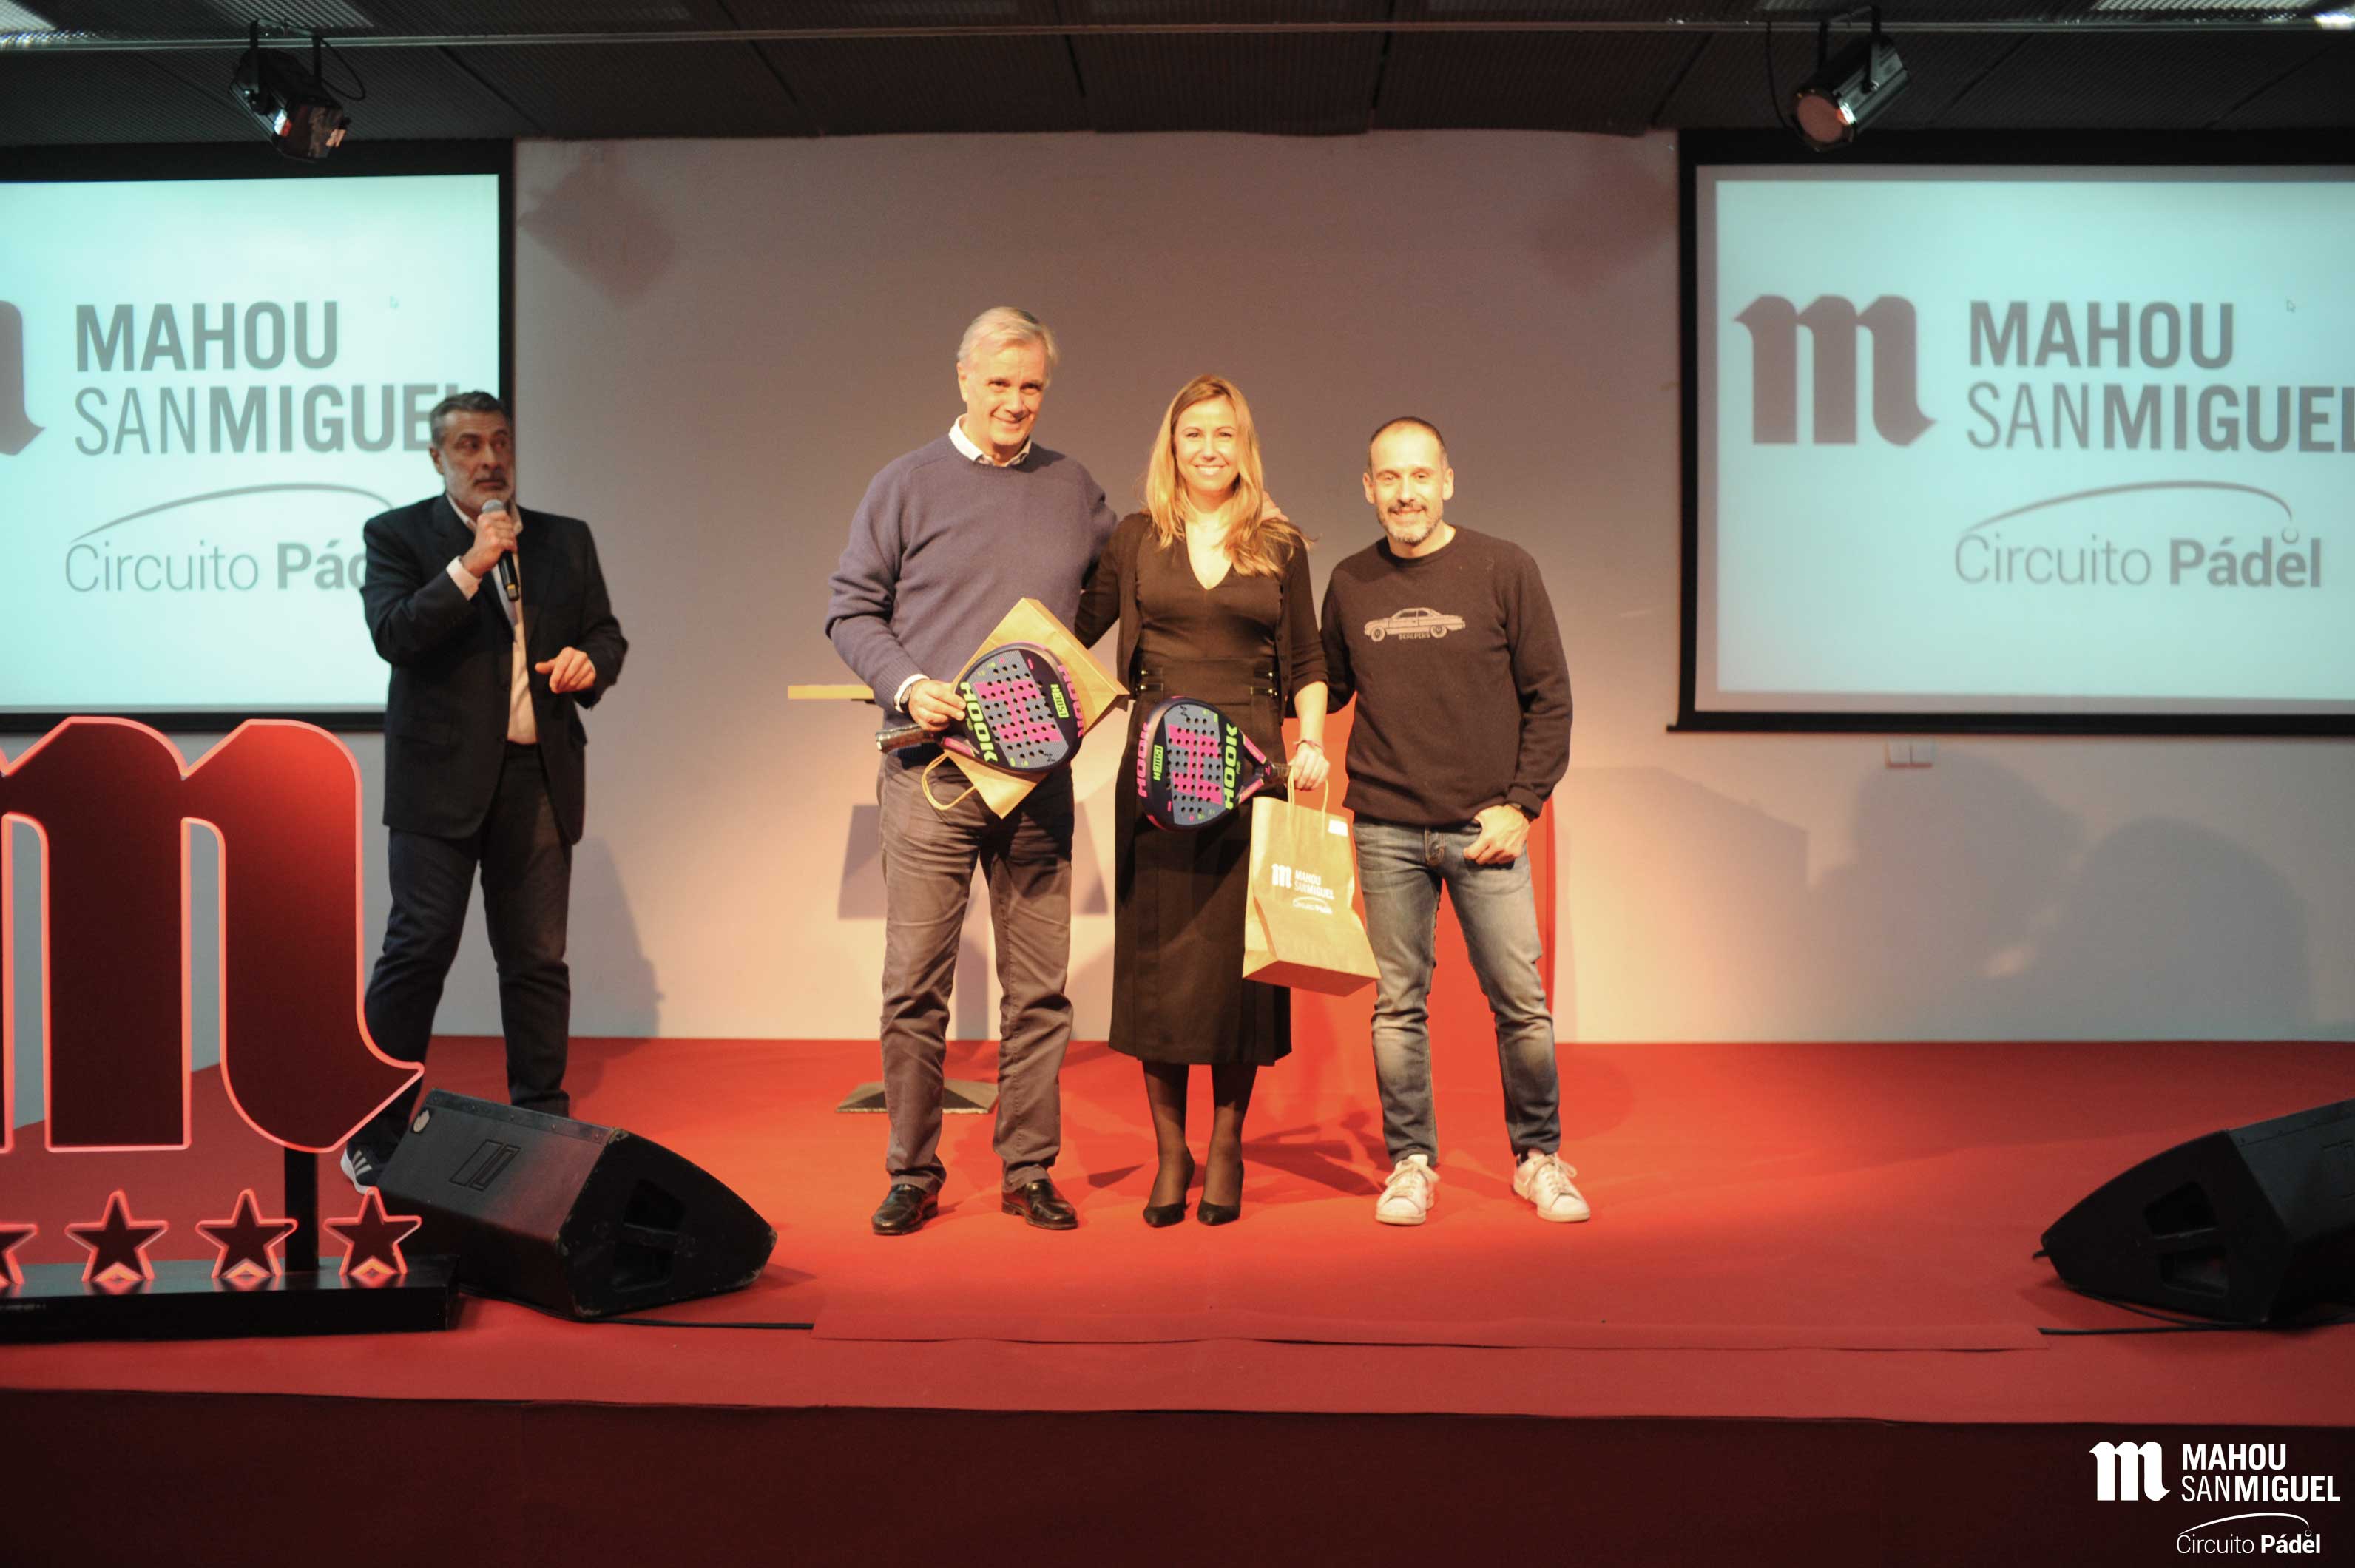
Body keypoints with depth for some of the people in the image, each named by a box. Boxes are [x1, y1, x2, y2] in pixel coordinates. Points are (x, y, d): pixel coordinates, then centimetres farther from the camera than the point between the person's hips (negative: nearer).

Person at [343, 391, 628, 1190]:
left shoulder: (566, 540, 15)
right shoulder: (399, 537, 3)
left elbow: (606, 632, 20)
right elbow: (393, 635, -11)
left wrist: (589, 661, -2)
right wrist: (470, 567, -16)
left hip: (540, 779, 4)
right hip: (443, 780, -3)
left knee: (538, 960, 8)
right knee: (418, 951, -3)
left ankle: (544, 1125, 18)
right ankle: (374, 1136, 7)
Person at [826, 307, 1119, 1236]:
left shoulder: (1075, 491, 13)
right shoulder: (908, 485, 5)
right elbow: (849, 609, 5)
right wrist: (908, 686, -10)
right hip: (931, 769, -2)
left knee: (1039, 985, 5)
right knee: (915, 983, -1)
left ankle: (1029, 1171, 16)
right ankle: (913, 1174, 12)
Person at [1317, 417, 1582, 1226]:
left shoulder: (1502, 569, 0)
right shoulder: (1349, 583, 8)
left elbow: (1550, 697, 1)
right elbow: (1326, 689, 18)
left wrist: (1522, 803, -5)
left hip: (1485, 827, -2)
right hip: (1387, 831, 2)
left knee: (1521, 1000, 2)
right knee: (1397, 1004, 5)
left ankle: (1539, 1157, 19)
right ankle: (1411, 1163, 18)